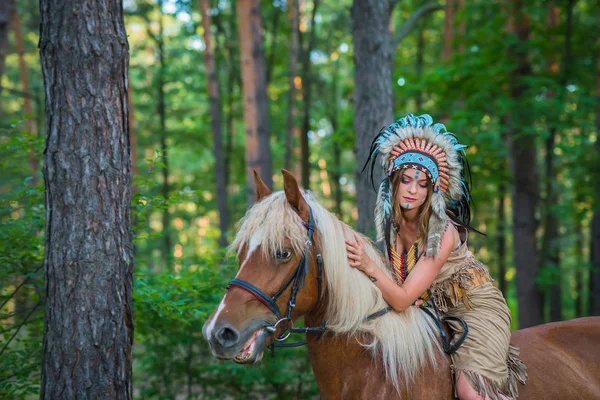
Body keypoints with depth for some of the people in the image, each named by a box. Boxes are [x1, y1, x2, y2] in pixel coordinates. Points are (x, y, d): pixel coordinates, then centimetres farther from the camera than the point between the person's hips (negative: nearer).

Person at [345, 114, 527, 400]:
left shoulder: (444, 232, -27)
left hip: (475, 309, -7)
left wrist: (368, 267, -46)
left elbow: (402, 300, -32)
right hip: (431, 311, 7)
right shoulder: (390, 221, -10)